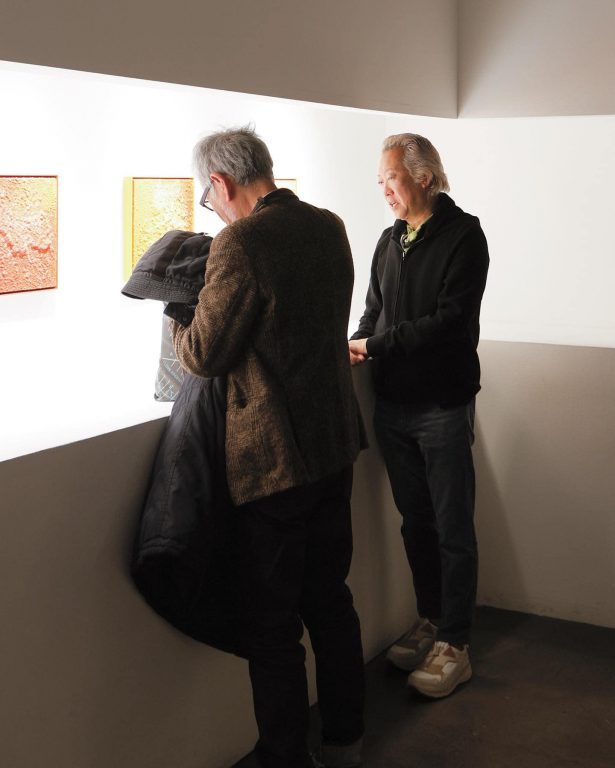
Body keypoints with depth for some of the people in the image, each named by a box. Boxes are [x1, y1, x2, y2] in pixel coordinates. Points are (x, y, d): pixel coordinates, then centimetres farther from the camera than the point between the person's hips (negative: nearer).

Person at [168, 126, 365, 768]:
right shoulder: (329, 227, 5)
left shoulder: (241, 244, -20)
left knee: (273, 624, 5)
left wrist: (179, 311, 6)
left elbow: (203, 355, -15)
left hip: (272, 457, -8)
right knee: (331, 600, 21)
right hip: (335, 445, 8)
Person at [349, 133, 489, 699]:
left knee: (452, 529, 1)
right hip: (393, 403, 6)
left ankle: (454, 647, 9)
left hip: (442, 405, -6)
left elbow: (451, 320, -17)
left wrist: (375, 345, -15)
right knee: (416, 521, 14)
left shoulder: (463, 235, -8)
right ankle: (430, 623, 27)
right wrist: (359, 345, -3)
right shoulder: (390, 242, 12)